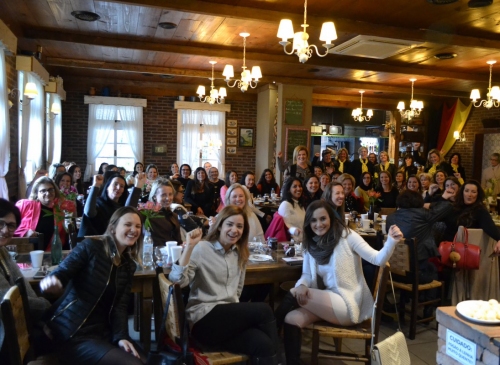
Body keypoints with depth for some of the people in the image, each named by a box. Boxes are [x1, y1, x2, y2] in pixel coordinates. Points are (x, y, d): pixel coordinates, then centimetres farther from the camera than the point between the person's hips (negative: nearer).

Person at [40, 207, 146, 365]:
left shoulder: (129, 266, 9)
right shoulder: (91, 247, -7)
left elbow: (120, 306, 3)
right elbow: (61, 272, -15)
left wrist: (121, 337, -13)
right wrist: (51, 280, -39)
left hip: (102, 332, 6)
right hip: (72, 334, -6)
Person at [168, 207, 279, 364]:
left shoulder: (240, 254, 15)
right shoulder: (201, 249, -6)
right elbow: (177, 280, -19)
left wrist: (238, 310, 7)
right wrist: (189, 246, -25)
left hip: (230, 316, 5)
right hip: (204, 319, -5)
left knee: (262, 343, -28)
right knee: (263, 310, -23)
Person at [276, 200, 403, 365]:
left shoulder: (346, 235, -10)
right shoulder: (310, 244, 4)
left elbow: (377, 259, -15)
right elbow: (307, 275, 8)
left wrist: (391, 241, -36)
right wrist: (301, 285, -16)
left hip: (349, 303, -5)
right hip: (330, 300, 5)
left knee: (293, 294, -18)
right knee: (291, 319, -20)